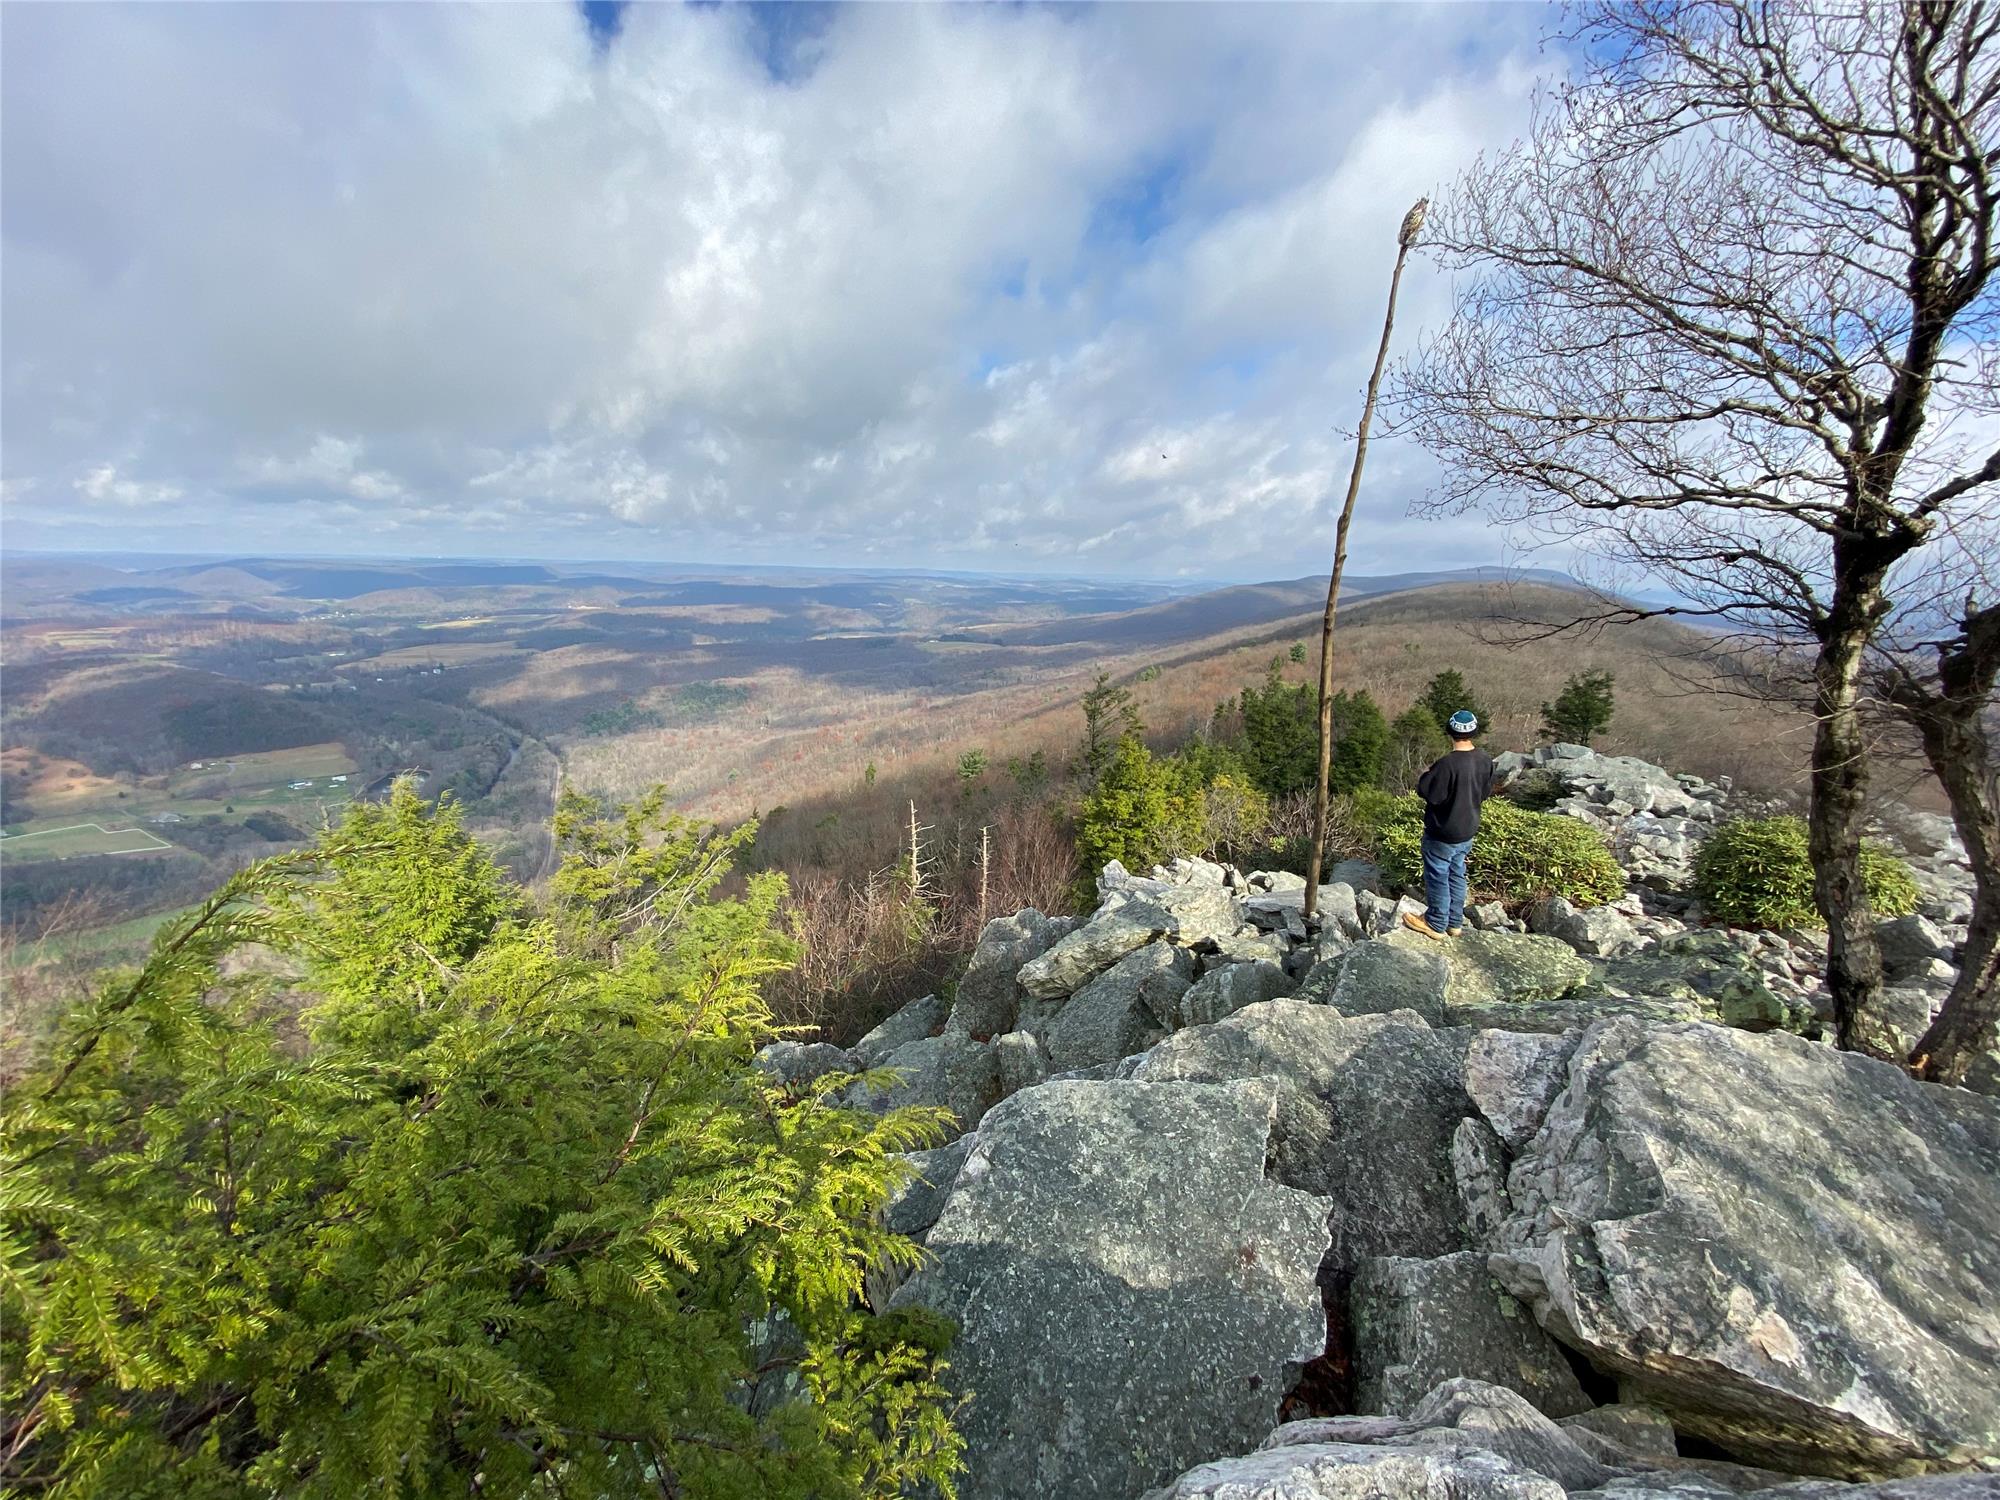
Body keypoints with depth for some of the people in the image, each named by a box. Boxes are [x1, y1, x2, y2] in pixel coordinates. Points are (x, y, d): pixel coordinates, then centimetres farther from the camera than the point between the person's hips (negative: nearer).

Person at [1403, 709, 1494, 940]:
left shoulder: (1447, 764, -29)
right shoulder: (1485, 760, -4)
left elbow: (1427, 792, -22)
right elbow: (1485, 792, 8)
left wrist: (1427, 774, -6)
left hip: (1443, 834, -7)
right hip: (1467, 830, 7)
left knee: (1437, 877, 8)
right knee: (1457, 875, 20)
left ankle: (1436, 924, 20)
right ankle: (1455, 922, 31)